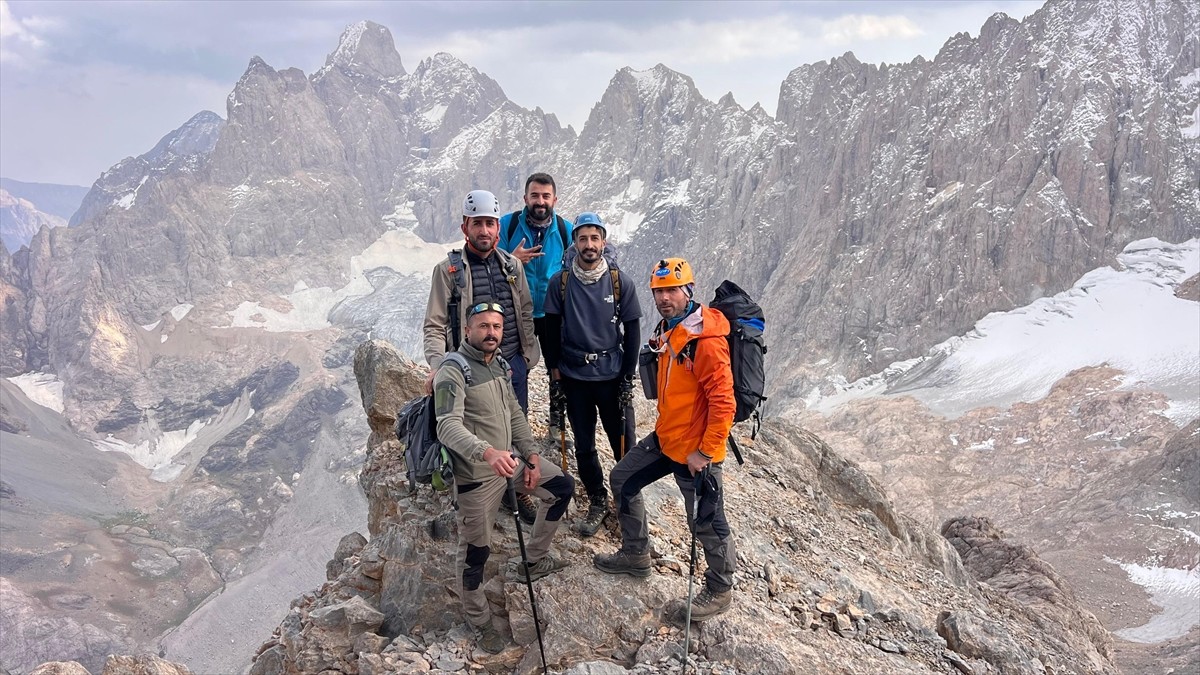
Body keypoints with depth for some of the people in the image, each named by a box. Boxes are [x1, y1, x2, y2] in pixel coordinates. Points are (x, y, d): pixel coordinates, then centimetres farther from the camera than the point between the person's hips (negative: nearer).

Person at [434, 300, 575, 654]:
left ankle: (534, 561, 31)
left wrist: (532, 456, 5)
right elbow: (448, 427, -32)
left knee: (563, 487, 17)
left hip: (511, 458, 8)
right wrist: (487, 452, -48)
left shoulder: (498, 364, 8)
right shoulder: (453, 372, -18)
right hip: (477, 474, -8)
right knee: (475, 551, 2)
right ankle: (480, 622, 23)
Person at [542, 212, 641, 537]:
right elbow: (551, 328, 6)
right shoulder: (560, 282, -3)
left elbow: (632, 331, 1)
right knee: (584, 445, 9)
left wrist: (627, 377, -2)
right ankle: (598, 501, 24)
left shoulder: (621, 282, -4)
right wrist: (554, 369, 2)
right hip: (575, 376, 1)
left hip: (612, 376, -1)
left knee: (624, 443, 2)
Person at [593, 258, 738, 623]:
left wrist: (705, 453, -21)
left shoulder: (705, 340, -23)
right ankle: (635, 555, 36)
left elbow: (723, 403, -24)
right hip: (664, 438, 10)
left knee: (707, 523, 2)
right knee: (622, 480, 19)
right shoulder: (666, 331, 6)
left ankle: (720, 591, 25)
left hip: (695, 452, -9)